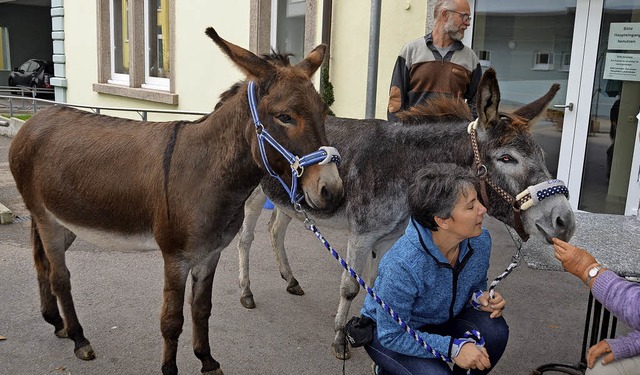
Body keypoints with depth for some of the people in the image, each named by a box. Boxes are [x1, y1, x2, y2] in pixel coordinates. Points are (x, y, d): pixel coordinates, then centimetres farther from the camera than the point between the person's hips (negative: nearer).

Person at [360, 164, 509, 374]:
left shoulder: (480, 241, -16)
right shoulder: (403, 263, -37)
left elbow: (476, 285, 6)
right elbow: (392, 335, -28)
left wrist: (481, 298, -18)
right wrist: (452, 347, -32)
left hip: (442, 318, 6)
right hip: (386, 332, -5)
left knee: (494, 331, -21)